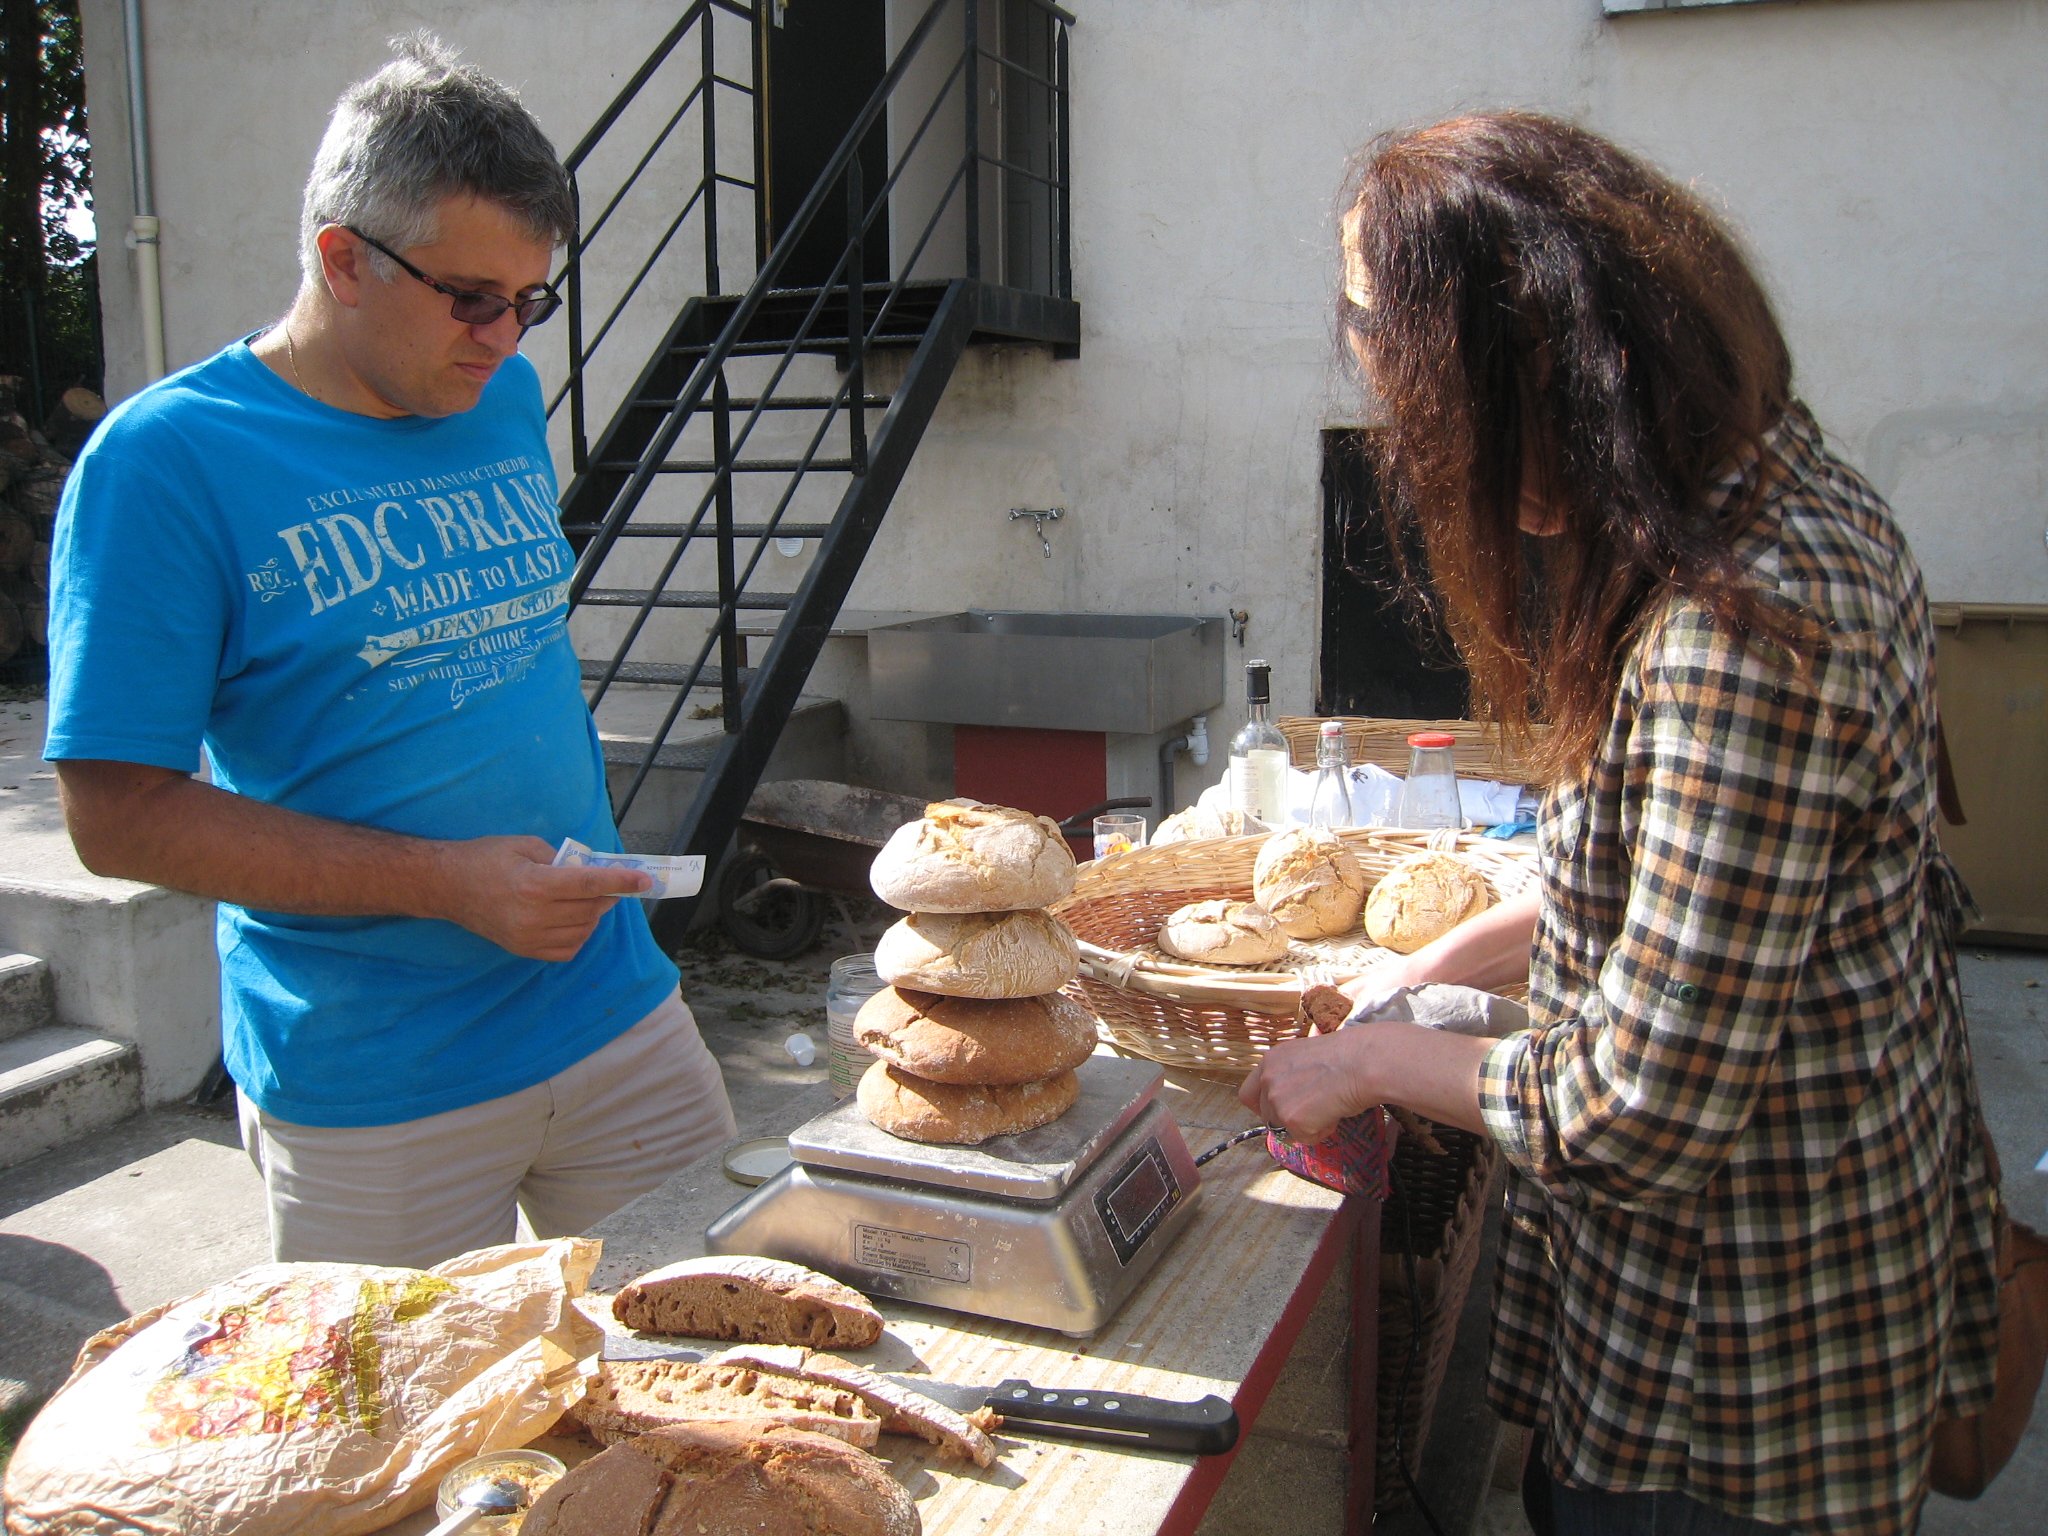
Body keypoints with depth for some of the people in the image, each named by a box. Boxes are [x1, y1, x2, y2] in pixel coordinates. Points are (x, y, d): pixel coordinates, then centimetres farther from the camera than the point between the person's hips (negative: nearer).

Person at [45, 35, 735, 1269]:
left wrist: (587, 869, 10)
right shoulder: (165, 459, -13)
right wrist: (441, 881, -21)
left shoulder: (506, 396, 6)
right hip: (372, 1095, -5)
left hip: (617, 1013, 5)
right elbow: (120, 813, -14)